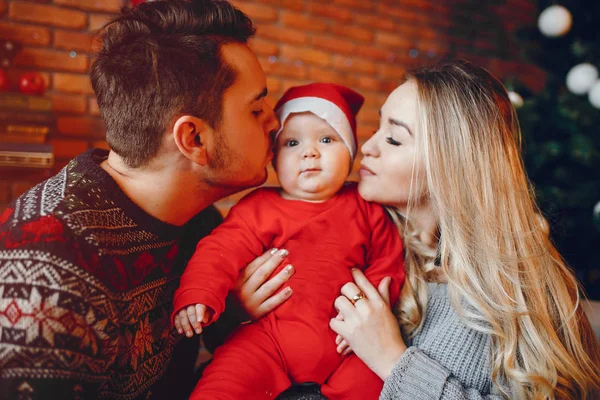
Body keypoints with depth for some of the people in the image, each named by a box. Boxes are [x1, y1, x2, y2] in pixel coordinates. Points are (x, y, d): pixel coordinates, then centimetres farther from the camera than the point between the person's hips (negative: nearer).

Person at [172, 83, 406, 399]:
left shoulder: (366, 208, 6)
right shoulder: (260, 207, 3)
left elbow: (387, 264, 8)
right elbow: (221, 250, -7)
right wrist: (197, 297, -23)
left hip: (344, 344, 2)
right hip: (269, 338, -1)